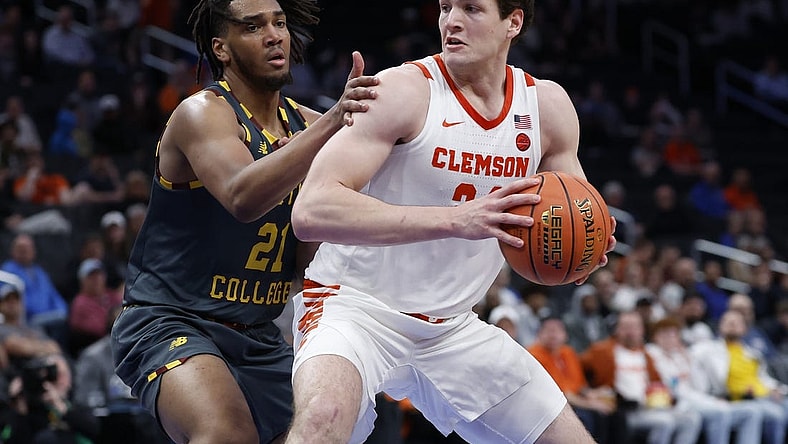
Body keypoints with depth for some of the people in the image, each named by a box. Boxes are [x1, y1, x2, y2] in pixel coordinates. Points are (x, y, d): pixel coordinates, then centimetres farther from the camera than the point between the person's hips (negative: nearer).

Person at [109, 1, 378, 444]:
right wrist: (331, 122, -43)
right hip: (170, 324, -8)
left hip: (259, 337, 8)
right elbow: (243, 198, -36)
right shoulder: (203, 113, -14)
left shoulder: (305, 124, 6)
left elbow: (312, 260, 3)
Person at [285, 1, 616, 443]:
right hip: (358, 305, -6)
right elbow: (311, 211, -28)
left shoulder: (547, 104, 0)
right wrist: (455, 219, -36)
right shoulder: (405, 89, -17)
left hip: (453, 326, 6)